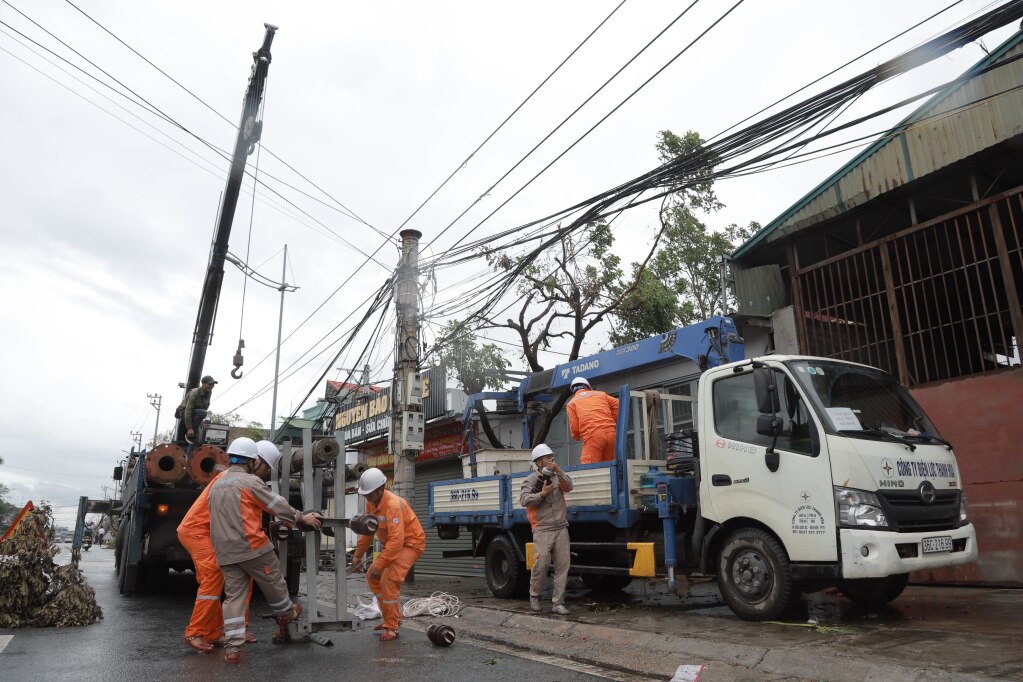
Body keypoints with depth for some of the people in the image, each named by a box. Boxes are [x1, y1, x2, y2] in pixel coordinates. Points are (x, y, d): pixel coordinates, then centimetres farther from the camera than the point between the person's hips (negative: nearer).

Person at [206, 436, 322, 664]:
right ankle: (286, 614, 36)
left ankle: (232, 648, 2)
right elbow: (278, 505, -5)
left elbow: (219, 515, 19)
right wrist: (302, 518, 7)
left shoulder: (216, 483, 12)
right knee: (273, 583, 16)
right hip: (252, 546, -6)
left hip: (224, 551, 7)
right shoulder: (251, 481, -10)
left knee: (233, 594, 7)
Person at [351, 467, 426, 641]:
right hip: (391, 543, 10)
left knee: (389, 580, -21)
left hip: (410, 543, -10)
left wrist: (379, 565, -34)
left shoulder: (393, 504, -32)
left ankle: (392, 627, -8)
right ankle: (393, 617, 24)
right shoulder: (371, 502, -4)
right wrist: (358, 555, 7)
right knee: (372, 577, 11)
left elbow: (396, 540, -36)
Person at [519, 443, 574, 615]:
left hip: (561, 528, 4)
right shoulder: (530, 480, 2)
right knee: (542, 563, -11)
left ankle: (558, 603, 6)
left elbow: (568, 486, -5)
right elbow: (523, 500, -10)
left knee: (563, 565, -1)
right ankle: (534, 595, 14)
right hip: (542, 530, -4)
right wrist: (542, 494, -15)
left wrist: (558, 470, -13)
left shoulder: (557, 477, 14)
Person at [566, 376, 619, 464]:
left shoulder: (572, 403, 12)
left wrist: (577, 437, 24)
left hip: (592, 437, -4)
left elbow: (574, 427, 4)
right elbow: (617, 404, 16)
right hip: (610, 433, 4)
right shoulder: (601, 394, 23)